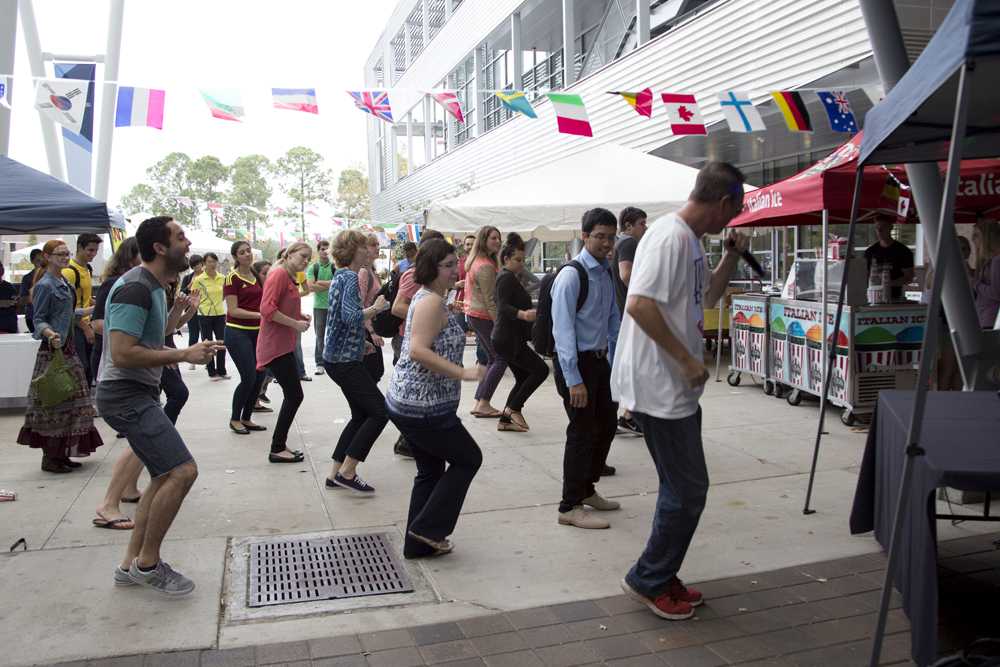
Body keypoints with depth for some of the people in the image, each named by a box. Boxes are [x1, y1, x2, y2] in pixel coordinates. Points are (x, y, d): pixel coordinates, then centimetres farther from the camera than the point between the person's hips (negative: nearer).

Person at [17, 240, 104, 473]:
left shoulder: (64, 282, 12)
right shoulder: (45, 285, -12)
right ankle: (49, 457, 6)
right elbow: (39, 320, -13)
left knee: (70, 401, 11)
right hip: (52, 351, -9)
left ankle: (60, 454, 19)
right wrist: (50, 334, -33)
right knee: (53, 403, -3)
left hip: (68, 348, 9)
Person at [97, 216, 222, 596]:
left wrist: (175, 316, 7)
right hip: (126, 395, -11)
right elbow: (122, 353, -25)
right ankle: (148, 564, 0)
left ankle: (131, 564, 23)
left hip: (139, 394, 11)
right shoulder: (135, 288, -18)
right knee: (182, 471, -15)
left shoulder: (153, 286, 14)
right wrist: (185, 355, -22)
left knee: (165, 477, 15)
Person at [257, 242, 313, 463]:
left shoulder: (290, 278, 15)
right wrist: (295, 324, -18)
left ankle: (280, 445, 22)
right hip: (275, 347, -10)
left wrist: (300, 315, 7)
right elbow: (267, 309, -22)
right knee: (294, 395, -7)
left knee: (292, 396, 14)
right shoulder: (279, 274, -14)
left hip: (284, 346, 10)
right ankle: (277, 449, 1)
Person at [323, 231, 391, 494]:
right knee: (380, 410, -6)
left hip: (339, 357, 10)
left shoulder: (340, 276, 15)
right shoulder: (350, 277, -16)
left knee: (361, 415, 15)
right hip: (344, 360, -10)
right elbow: (351, 316, -30)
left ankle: (336, 473, 19)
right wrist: (376, 308, -15)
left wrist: (362, 341, 24)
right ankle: (347, 472, -2)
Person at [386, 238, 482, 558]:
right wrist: (462, 373, -29)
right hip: (423, 406, -10)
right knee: (468, 458, 6)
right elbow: (418, 350, -29)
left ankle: (418, 543, 25)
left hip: (406, 402, 10)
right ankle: (428, 528, 10)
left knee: (430, 471, 18)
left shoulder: (424, 297, 13)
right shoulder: (432, 301, -18)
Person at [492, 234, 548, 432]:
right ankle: (514, 408, -7)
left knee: (523, 379, 11)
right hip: (508, 340, -11)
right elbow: (503, 307, -26)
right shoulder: (506, 277, -13)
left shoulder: (511, 278, 20)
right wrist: (523, 315, -43)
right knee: (541, 369, -12)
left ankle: (505, 420, 13)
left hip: (512, 339, 11)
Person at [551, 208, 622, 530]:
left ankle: (586, 490, 35)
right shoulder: (571, 276, -17)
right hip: (576, 361, -9)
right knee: (583, 431, -3)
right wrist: (573, 380, -24)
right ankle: (570, 507, 10)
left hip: (600, 360, 9)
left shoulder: (607, 273, 9)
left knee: (607, 424, 17)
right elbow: (563, 329, -21)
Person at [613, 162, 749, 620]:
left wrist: (731, 257, 14)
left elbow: (707, 297, 29)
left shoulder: (692, 240, 14)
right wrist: (687, 360, -22)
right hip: (661, 388, -11)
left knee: (682, 488, 17)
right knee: (687, 490, -2)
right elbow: (639, 305, -27)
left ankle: (661, 579, 29)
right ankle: (648, 580, 14)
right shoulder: (670, 236, -17)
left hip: (677, 389, 11)